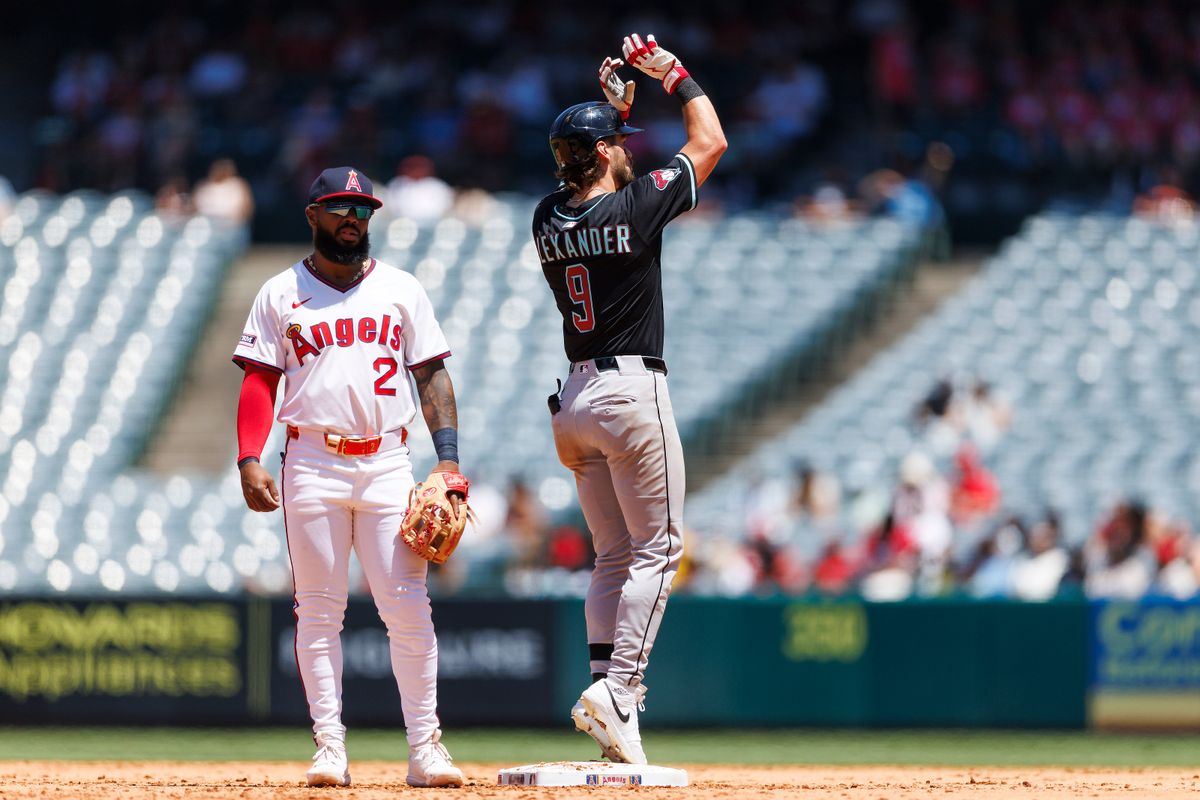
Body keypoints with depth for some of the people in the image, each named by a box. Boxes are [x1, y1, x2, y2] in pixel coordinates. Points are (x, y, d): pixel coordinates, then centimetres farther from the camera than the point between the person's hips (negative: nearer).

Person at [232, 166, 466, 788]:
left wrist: (448, 457, -1)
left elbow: (432, 376, 10)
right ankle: (329, 747, 1)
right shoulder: (281, 294, 9)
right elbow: (259, 383, 6)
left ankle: (424, 747, -3)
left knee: (409, 608, -6)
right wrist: (249, 460, -7)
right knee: (318, 611, -1)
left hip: (387, 462, 1)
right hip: (313, 464, -1)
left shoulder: (400, 290, 12)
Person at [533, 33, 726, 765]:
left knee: (616, 555, 12)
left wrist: (613, 107, 27)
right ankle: (619, 687, -15)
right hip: (634, 392, -7)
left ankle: (606, 687, 2)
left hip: (576, 400, 7)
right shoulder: (635, 208, -11)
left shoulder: (551, 218, 5)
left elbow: (595, 179, 30)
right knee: (658, 548, -2)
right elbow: (710, 142, 1)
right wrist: (675, 74, 11)